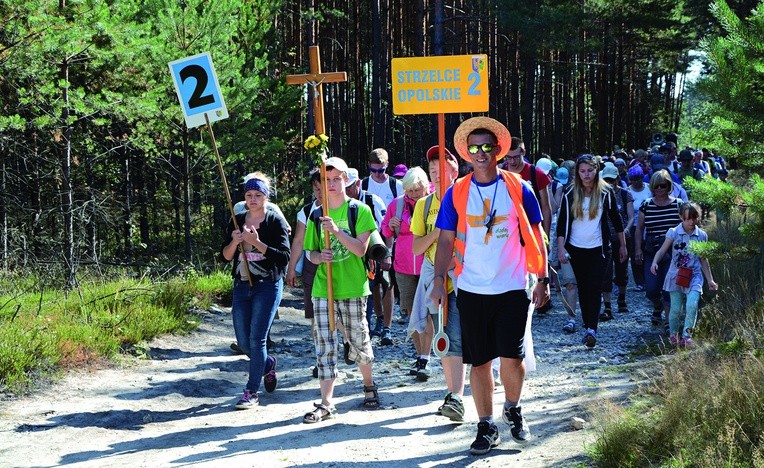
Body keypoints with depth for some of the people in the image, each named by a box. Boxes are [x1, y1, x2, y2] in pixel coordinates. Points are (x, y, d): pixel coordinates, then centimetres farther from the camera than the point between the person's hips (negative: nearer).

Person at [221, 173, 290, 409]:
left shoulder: (275, 221, -5)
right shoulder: (237, 221, 9)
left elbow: (284, 257, -12)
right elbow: (226, 256, 9)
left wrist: (257, 243, -21)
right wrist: (234, 242, -12)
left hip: (268, 285, -5)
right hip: (241, 285, 5)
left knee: (256, 338, -9)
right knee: (243, 342, 7)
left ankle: (252, 392, 1)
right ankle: (268, 364, 37)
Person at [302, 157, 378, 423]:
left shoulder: (359, 210, -2)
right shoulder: (317, 216, 9)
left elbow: (361, 249, -11)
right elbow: (309, 252, 14)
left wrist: (337, 231, -23)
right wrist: (319, 256, -9)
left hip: (353, 288, -3)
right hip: (322, 289, 3)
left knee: (358, 342, 9)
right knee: (324, 346, -2)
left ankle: (369, 386, 34)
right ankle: (326, 404, 1)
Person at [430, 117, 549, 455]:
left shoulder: (518, 188, 1)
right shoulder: (456, 193, 3)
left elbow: (536, 235, 5)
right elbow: (446, 240, 5)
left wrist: (542, 279, 0)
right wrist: (439, 280, -5)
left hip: (512, 289, -1)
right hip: (471, 291, 1)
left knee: (512, 357, -8)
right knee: (479, 361, 6)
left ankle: (513, 408, 21)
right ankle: (486, 426, 19)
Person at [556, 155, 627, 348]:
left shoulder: (605, 192, -1)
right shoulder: (570, 194, 0)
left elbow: (616, 219, 8)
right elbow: (562, 222, 0)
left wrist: (622, 245, 10)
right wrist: (560, 248, -9)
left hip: (598, 248, -2)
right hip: (576, 248, 2)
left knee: (594, 287, -12)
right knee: (583, 288, 7)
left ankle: (592, 329, -20)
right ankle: (588, 326, 16)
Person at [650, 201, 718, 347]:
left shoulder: (701, 235, 4)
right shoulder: (674, 233, -2)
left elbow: (703, 260, 12)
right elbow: (662, 250, -6)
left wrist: (710, 280, 12)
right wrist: (654, 262, -27)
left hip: (694, 276, 1)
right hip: (676, 275, -1)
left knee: (692, 305, -19)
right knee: (675, 309, 0)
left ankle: (687, 335, -9)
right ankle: (673, 334, 23)